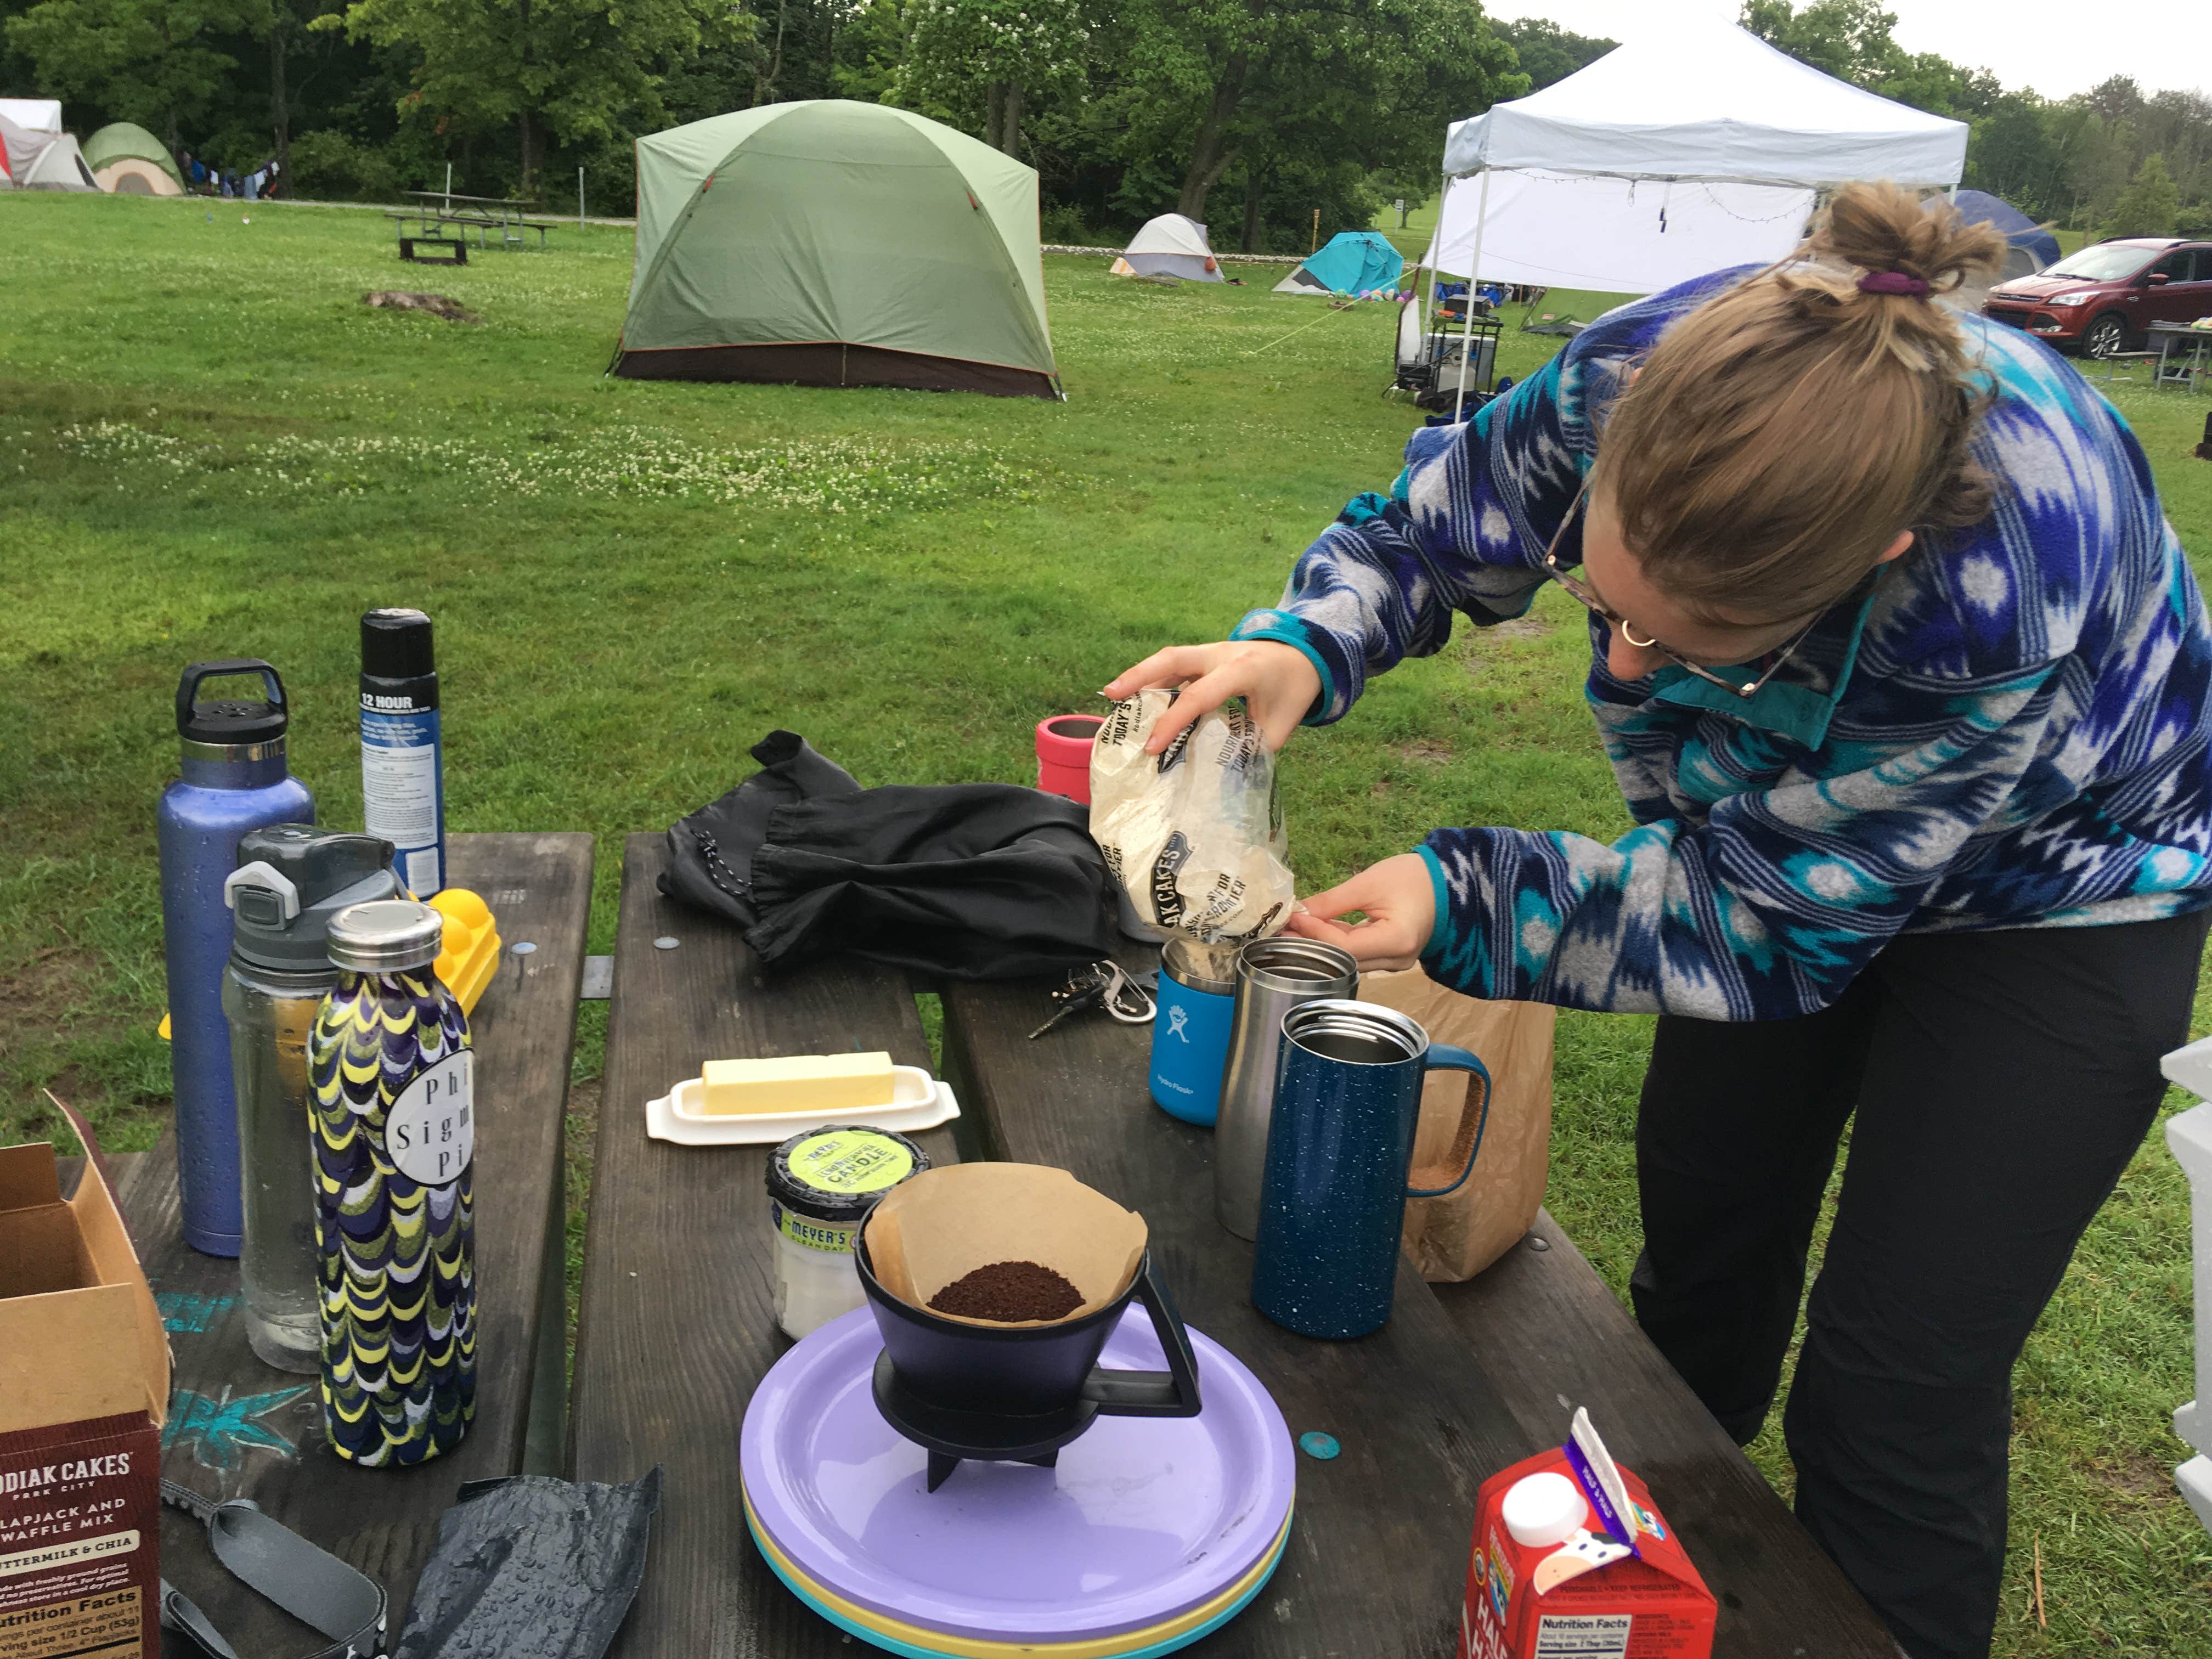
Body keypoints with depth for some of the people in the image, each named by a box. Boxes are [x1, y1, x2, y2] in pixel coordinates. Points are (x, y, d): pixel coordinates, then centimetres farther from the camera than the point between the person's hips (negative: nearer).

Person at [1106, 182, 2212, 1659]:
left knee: (1894, 1405, -5)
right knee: (1698, 1267, 18)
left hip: (2046, 894, -4)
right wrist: (1304, 646, -32)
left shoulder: (2007, 603, -44)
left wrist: (1465, 902, -36)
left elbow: (1774, 913, -30)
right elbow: (1435, 524, -12)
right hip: (1783, 826, 5)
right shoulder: (1645, 373, -32)